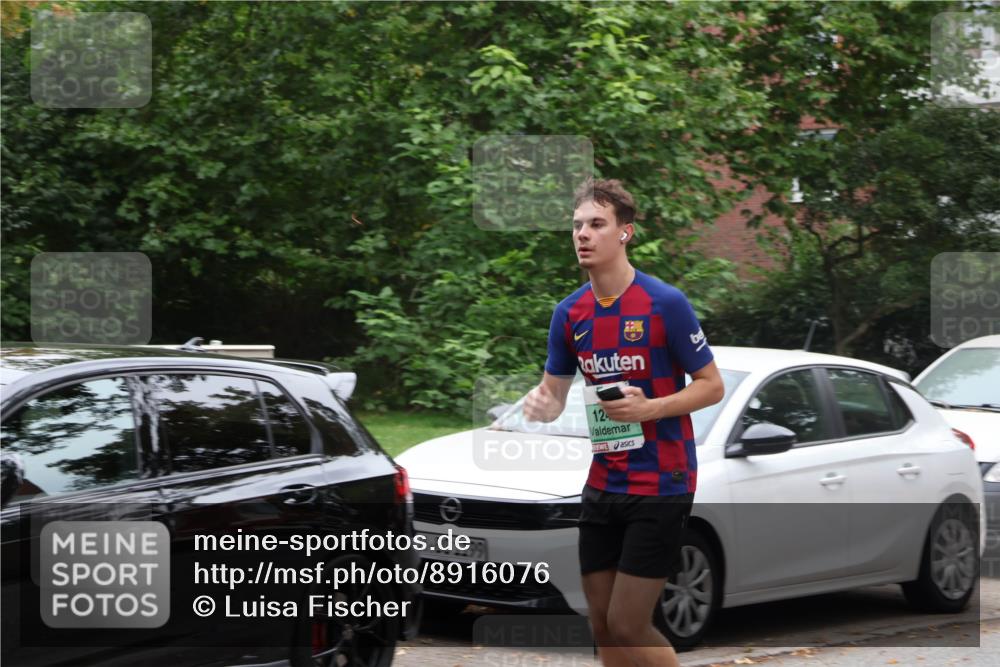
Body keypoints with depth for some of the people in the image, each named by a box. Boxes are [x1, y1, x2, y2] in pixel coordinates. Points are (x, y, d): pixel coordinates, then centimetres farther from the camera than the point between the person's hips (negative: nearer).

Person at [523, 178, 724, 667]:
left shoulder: (665, 304, -13)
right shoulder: (570, 314, 4)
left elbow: (712, 386, -7)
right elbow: (554, 396, 11)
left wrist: (649, 408, -22)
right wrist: (539, 406, -13)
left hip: (660, 485, -6)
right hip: (602, 486, 6)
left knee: (627, 626, -8)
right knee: (602, 625, 8)